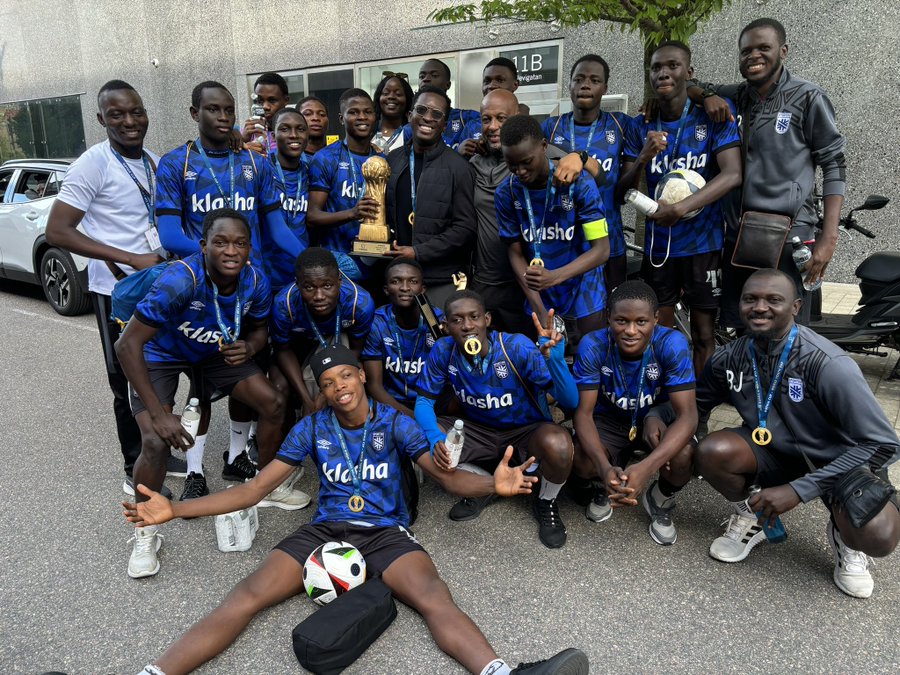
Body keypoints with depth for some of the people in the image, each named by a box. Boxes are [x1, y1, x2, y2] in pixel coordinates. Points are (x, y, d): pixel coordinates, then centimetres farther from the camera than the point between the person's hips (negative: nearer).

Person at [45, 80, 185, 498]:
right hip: (117, 293, -6)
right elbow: (57, 232, -19)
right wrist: (131, 259, -25)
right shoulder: (92, 165, -13)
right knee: (129, 385, 5)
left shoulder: (156, 163, 7)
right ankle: (135, 469, 21)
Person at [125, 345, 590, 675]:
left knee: (435, 599, -30)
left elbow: (448, 477, -5)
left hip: (386, 532, -2)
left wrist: (493, 484, -29)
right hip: (324, 529, 2)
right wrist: (175, 509, -5)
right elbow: (255, 488, 5)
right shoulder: (312, 428, 5)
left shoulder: (395, 423, 2)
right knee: (246, 597, -20)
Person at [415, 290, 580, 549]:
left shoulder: (518, 347, -26)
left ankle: (546, 503, 1)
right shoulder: (442, 351, -16)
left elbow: (570, 402, -28)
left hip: (526, 431, -3)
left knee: (557, 445, -36)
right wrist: (436, 439, -31)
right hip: (479, 432, 3)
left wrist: (555, 359, -48)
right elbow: (424, 402, -9)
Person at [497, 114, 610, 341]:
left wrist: (554, 277, -34)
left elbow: (601, 249, -18)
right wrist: (540, 311, -12)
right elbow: (516, 253, -3)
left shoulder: (579, 183, -19)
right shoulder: (506, 193, -10)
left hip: (582, 285, -2)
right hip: (539, 292, 2)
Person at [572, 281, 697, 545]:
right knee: (581, 460, -30)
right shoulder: (592, 345, -24)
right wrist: (605, 468, -44)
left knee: (683, 457, -32)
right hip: (610, 420, 0)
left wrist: (646, 467, -47)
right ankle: (603, 486, 11)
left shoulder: (672, 344, -26)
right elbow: (583, 412, -24)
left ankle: (660, 500, 6)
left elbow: (687, 414, -30)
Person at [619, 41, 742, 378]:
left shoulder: (713, 118, -4)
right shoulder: (640, 126, 4)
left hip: (702, 242, -2)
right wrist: (644, 158, -21)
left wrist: (680, 208, -29)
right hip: (657, 244, 3)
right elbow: (623, 190, -1)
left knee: (703, 334, 5)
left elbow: (732, 174, -16)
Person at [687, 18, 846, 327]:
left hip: (788, 238, -5)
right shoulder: (734, 97, 12)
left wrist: (829, 236, -12)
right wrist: (707, 95, -4)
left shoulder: (807, 97, -1)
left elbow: (834, 164, -2)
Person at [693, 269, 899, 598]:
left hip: (840, 462, -3)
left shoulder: (828, 364, -28)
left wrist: (798, 489, -28)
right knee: (712, 451, -27)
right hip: (777, 453, 3)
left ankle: (843, 535, 6)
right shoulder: (730, 357, -13)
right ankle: (751, 516, 5)